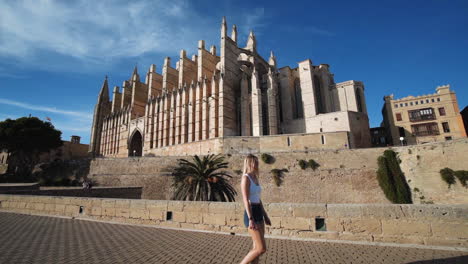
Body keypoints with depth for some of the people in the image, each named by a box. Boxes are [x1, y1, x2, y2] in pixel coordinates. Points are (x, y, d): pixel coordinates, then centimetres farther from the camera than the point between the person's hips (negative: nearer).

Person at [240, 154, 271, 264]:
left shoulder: (255, 178, 14)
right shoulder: (245, 178, -13)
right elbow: (245, 200, -20)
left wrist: (265, 215, 19)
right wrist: (251, 219, -25)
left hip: (258, 214, 9)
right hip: (251, 214, -9)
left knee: (256, 248, 11)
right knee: (261, 248, -6)